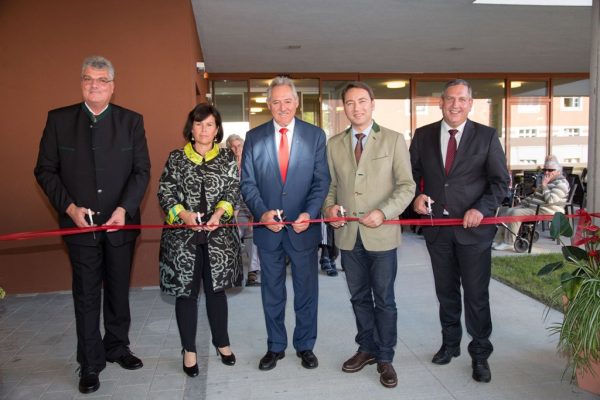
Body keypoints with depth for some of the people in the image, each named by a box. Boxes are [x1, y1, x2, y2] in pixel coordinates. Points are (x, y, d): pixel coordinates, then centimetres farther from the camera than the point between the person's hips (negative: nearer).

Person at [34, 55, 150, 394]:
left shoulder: (131, 121, 1)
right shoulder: (59, 119, 2)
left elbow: (142, 170, -2)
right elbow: (45, 170, 2)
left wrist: (124, 208, -14)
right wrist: (69, 207, -10)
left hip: (121, 223, 1)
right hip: (80, 223, 0)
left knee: (119, 290, 14)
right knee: (86, 296, 7)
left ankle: (117, 348, 33)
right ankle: (91, 364, 21)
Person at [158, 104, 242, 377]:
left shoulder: (227, 158, 6)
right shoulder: (176, 157, 5)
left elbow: (233, 191, 0)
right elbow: (165, 192, 0)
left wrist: (219, 212, -18)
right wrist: (183, 214, -17)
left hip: (219, 234, 1)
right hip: (183, 235, 0)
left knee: (216, 288, 10)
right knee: (186, 291, 6)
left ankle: (221, 342, 29)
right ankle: (189, 349, 22)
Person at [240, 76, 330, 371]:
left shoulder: (315, 135, 1)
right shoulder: (254, 137, 3)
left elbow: (322, 181, -3)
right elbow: (247, 183, 0)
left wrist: (309, 214, -17)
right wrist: (262, 212, -16)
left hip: (303, 227, -1)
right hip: (267, 227, 1)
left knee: (307, 290, 11)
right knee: (272, 291, 14)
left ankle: (305, 346, 30)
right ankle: (275, 347, 30)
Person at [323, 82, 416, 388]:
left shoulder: (393, 140, -2)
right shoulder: (334, 144, 8)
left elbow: (406, 185, -5)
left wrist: (383, 212, -18)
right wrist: (329, 206, -7)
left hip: (381, 234, -3)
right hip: (348, 234, 3)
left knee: (384, 300, 7)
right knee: (359, 298, 16)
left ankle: (385, 357, 23)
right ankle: (366, 348, 33)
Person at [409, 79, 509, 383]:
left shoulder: (487, 136, -1)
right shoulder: (423, 135, 5)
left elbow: (500, 181, -2)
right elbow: (411, 173, 9)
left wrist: (481, 209, -16)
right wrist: (417, 196, -11)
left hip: (473, 227, -2)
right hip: (437, 227, 3)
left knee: (476, 295, 5)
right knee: (446, 292, 16)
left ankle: (480, 355, 24)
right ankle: (450, 344, 35)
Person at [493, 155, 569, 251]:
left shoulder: (561, 183, -8)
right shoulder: (545, 180, 21)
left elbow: (550, 200, -23)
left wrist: (544, 185, -15)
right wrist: (521, 202, 19)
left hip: (545, 211, -10)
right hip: (532, 206, 10)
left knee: (515, 213, -30)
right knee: (505, 211, -2)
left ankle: (509, 243, -23)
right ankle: (499, 239, -5)